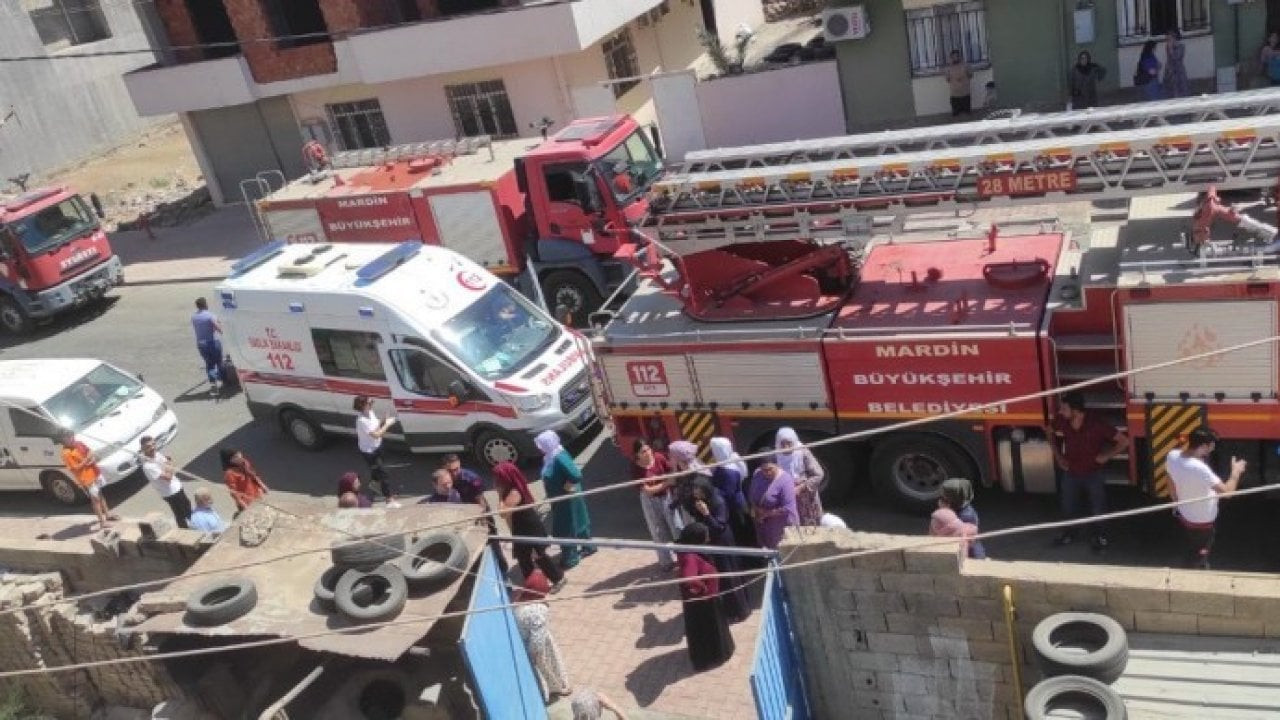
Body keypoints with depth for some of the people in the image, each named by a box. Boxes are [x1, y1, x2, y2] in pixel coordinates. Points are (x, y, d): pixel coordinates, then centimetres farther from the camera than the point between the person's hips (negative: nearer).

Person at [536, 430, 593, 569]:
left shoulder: (559, 458, -31)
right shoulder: (551, 456, -2)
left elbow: (576, 475, -38)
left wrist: (568, 486, -22)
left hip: (566, 498, -10)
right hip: (561, 498, 10)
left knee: (566, 528, 6)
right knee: (577, 521, 25)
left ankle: (570, 558, 21)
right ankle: (588, 546, 42)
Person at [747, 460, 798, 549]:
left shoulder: (785, 480, -22)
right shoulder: (757, 475, -3)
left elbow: (787, 508, -23)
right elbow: (751, 495, 14)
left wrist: (766, 514, -17)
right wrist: (754, 508, -5)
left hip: (781, 528, -6)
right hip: (761, 524, 6)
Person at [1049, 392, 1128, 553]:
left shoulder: (1096, 424, -28)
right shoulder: (1061, 421, -18)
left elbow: (1124, 441, -19)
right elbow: (1051, 434, 8)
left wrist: (1106, 456, -18)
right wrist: (1058, 456, 0)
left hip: (1093, 474, -3)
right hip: (1070, 473, 3)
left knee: (1097, 510, 12)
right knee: (1068, 507, 18)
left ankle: (1098, 537, 36)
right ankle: (1069, 533, 42)